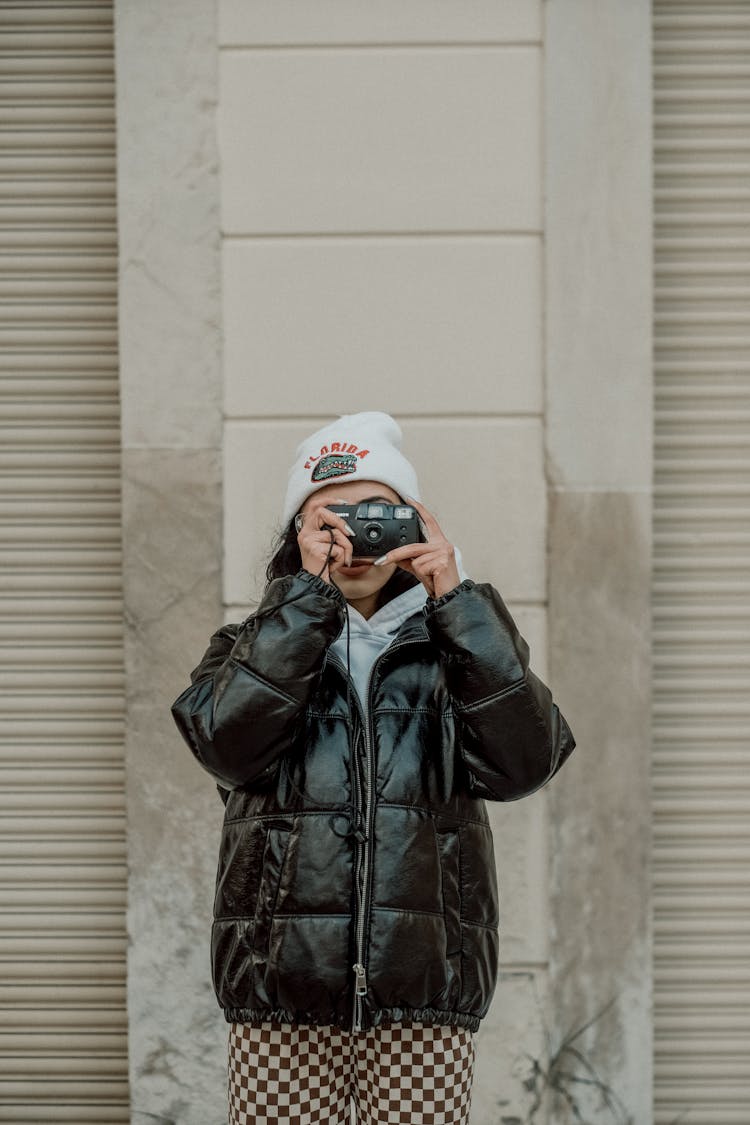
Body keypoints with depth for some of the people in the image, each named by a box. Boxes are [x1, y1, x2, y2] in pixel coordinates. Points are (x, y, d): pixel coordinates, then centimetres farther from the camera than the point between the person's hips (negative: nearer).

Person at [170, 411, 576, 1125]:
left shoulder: (452, 645, 13)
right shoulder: (254, 648, 13)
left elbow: (521, 764, -6)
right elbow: (228, 746, -10)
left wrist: (455, 602, -9)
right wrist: (309, 594, -11)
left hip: (425, 986, 0)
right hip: (281, 986, 0)